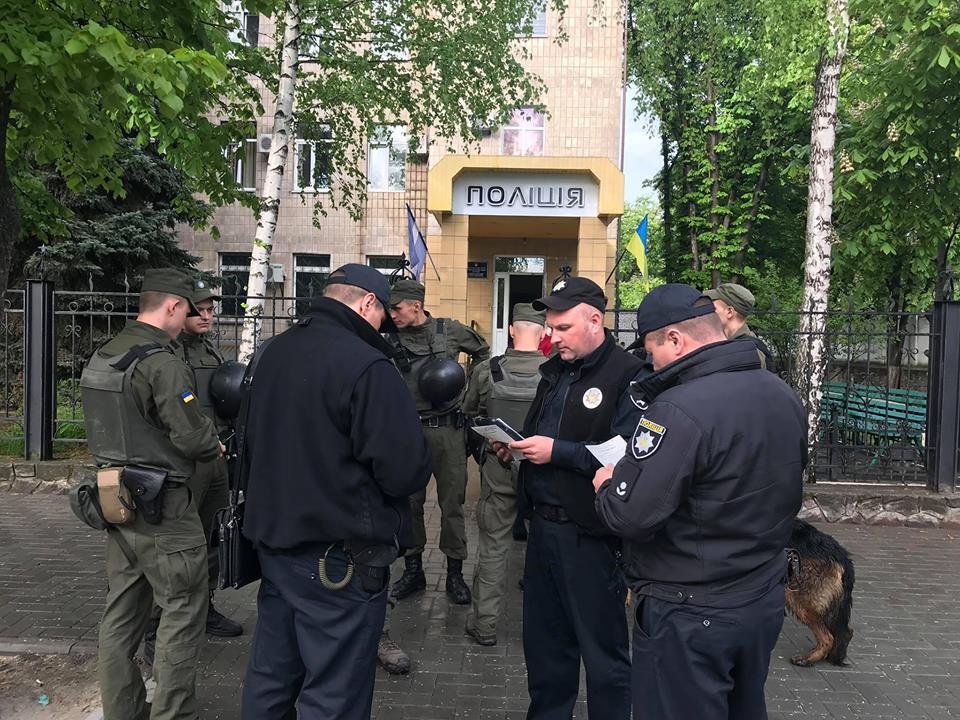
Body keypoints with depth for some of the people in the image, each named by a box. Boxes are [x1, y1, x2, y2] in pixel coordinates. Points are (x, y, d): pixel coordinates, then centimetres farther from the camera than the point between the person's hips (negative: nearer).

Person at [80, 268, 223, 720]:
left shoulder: (101, 356, 8)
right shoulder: (161, 362, -20)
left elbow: (107, 427, 13)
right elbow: (192, 435, -22)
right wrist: (216, 447, -3)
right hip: (162, 508, -9)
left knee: (122, 611, 18)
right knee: (183, 610, 4)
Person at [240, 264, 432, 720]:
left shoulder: (271, 353, 6)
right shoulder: (367, 366, -20)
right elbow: (408, 472, -21)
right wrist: (416, 467, 0)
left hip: (273, 541, 8)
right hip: (340, 558, -8)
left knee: (270, 680, 22)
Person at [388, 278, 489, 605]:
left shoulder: (450, 330, 1)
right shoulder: (392, 341, 3)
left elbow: (482, 351, 17)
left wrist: (469, 385, 9)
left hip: (448, 430, -1)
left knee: (452, 502, 5)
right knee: (409, 501, 9)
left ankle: (455, 572, 18)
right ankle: (413, 569, 25)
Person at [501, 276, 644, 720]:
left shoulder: (628, 375, -15)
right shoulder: (554, 371, 12)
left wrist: (557, 452, -22)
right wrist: (515, 445, 2)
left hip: (590, 534, -8)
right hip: (543, 524, 8)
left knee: (603, 649, 8)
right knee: (543, 638, 21)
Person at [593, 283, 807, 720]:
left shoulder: (678, 410, -27)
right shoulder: (784, 396, 1)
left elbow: (629, 516, -27)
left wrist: (606, 485, -7)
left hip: (690, 617, -8)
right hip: (765, 602, 8)